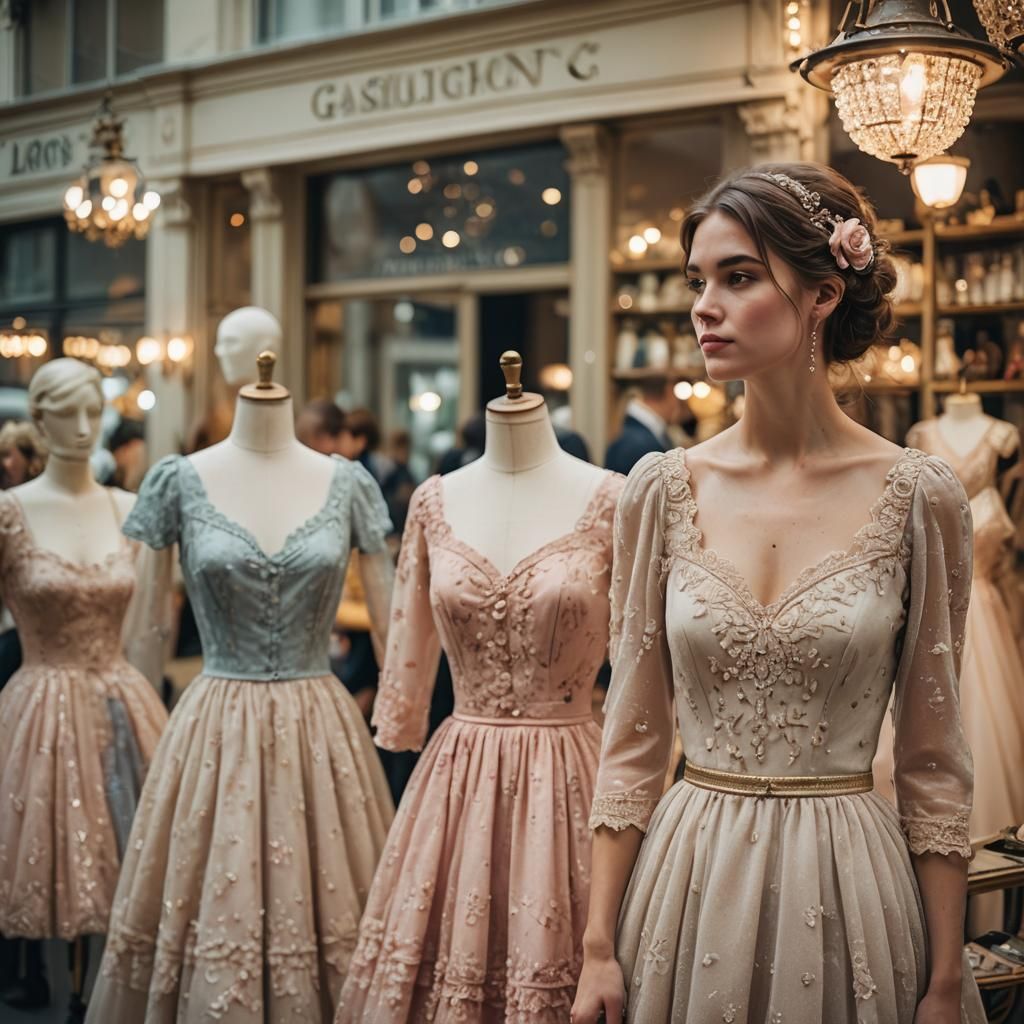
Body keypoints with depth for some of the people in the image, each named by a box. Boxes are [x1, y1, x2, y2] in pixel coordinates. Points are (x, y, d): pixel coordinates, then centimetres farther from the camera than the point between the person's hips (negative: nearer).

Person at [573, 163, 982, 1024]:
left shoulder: (917, 496, -7)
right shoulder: (663, 489, -2)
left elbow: (934, 764, -3)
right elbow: (632, 740, 1)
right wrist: (599, 947, -2)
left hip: (847, 885, -1)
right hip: (686, 882, 2)